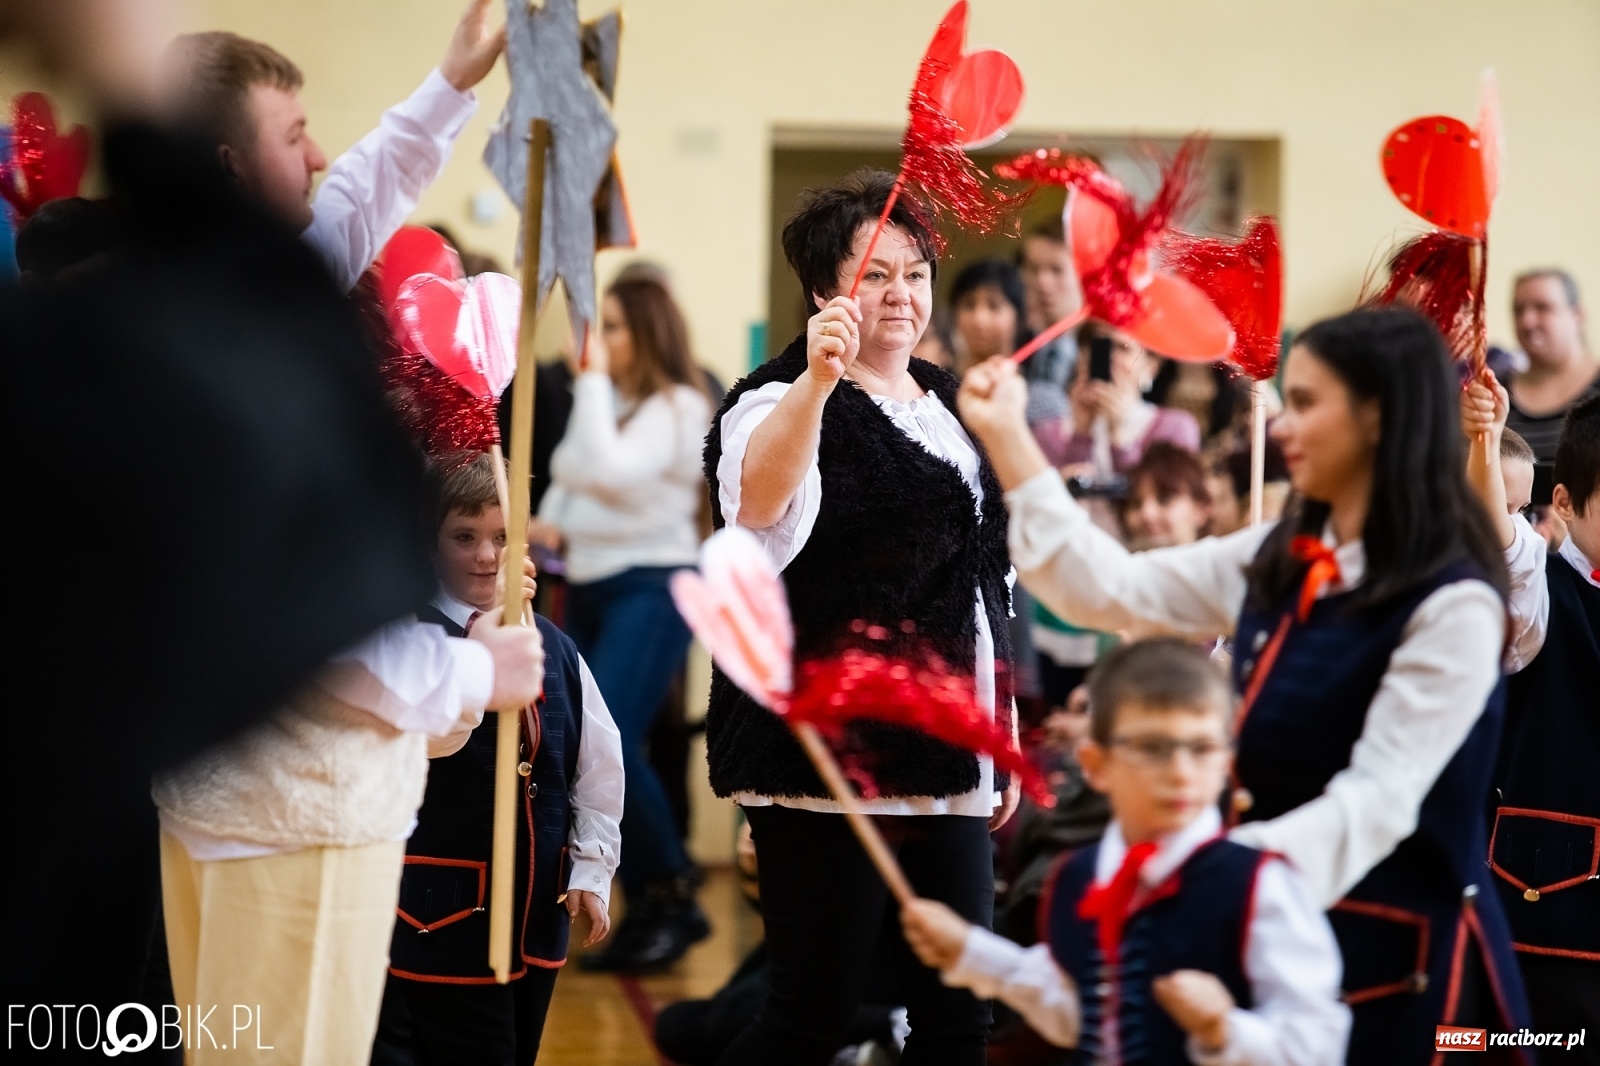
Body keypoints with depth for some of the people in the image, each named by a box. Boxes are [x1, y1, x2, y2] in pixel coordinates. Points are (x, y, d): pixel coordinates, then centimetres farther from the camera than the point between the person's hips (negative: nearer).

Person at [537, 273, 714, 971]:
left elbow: (608, 470, -24)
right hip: (588, 587, 8)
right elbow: (570, 479, 25)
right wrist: (548, 527, 5)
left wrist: (593, 377, -18)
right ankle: (650, 904, 13)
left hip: (651, 587, -8)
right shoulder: (601, 402, 14)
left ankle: (671, 899, -6)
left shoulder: (677, 406, -10)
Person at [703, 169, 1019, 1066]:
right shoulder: (783, 401, -6)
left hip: (946, 764, 7)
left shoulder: (951, 405, 16)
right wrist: (816, 381, -44)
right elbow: (759, 510, -30)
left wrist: (1002, 738, 20)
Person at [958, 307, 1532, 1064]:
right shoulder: (1280, 561, 7)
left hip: (1392, 951, -7)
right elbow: (1109, 593, 11)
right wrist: (1006, 439, 9)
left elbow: (1379, 797, -22)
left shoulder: (1453, 605, -16)